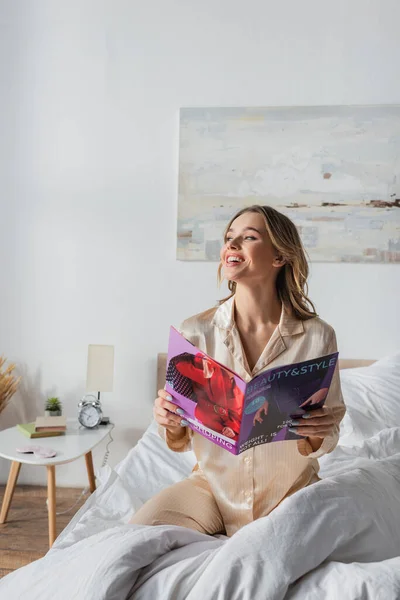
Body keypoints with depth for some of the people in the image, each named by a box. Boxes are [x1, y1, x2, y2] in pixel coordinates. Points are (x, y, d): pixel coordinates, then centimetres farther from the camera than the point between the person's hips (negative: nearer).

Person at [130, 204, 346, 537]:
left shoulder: (317, 336, -13)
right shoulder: (196, 331, -11)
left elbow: (323, 443, -3)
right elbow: (180, 441, -2)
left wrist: (314, 436, -25)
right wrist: (170, 424, -24)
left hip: (287, 490, 0)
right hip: (214, 482, 1)